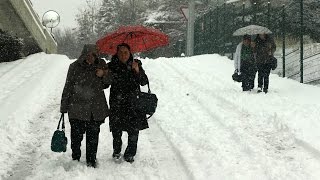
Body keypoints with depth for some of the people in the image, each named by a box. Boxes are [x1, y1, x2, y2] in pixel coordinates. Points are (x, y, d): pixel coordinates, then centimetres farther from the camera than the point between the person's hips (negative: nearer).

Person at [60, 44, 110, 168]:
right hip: (77, 107, -2)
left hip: (96, 108, 2)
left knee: (93, 135, 8)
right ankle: (75, 159, 18)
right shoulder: (75, 67, -5)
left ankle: (91, 160, 22)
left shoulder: (101, 65, 2)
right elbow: (68, 87, 1)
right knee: (76, 135, 0)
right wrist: (64, 106, 2)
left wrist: (104, 75, -9)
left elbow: (106, 84, 14)